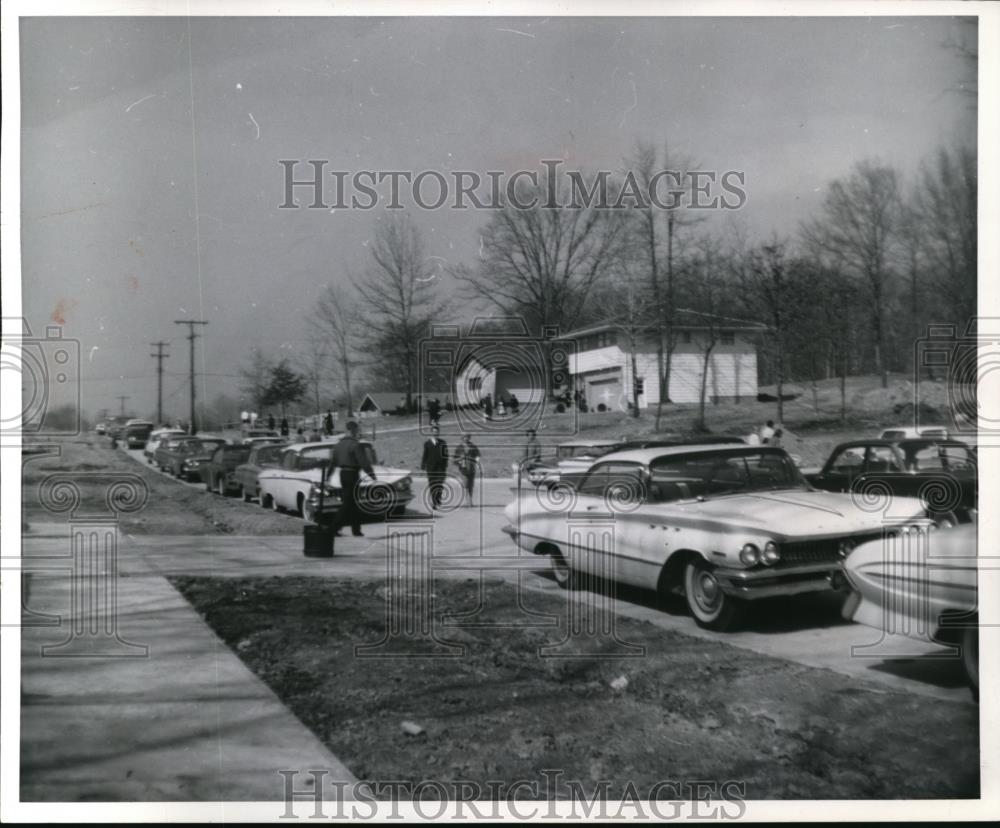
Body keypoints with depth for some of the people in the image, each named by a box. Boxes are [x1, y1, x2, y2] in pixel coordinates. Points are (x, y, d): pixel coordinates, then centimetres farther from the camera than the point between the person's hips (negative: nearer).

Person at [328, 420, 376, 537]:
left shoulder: (339, 444, 10)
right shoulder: (355, 445, -14)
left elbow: (332, 462, 15)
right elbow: (364, 462, -16)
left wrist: (328, 475, 23)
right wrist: (372, 475, -10)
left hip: (343, 474, 8)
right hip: (352, 475, -8)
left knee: (354, 503, 14)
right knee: (347, 504, -3)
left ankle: (356, 530, 17)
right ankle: (334, 528, -7)